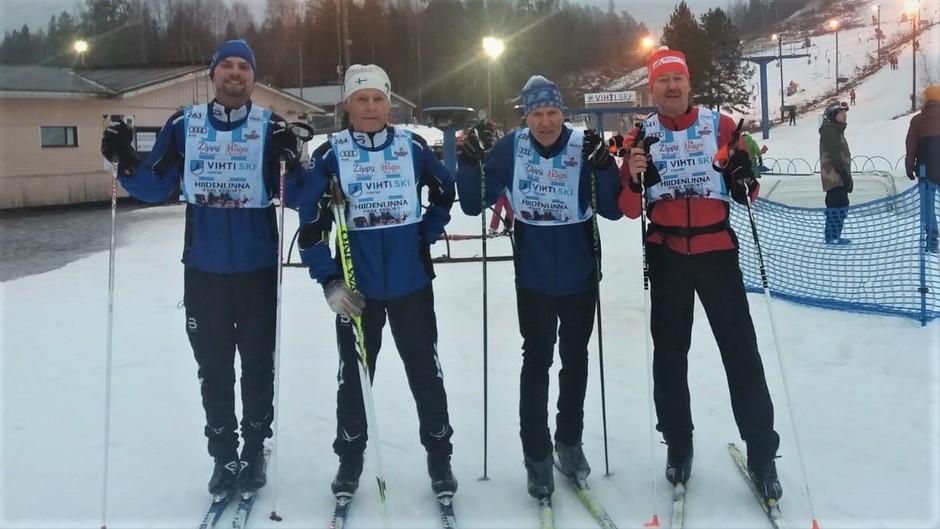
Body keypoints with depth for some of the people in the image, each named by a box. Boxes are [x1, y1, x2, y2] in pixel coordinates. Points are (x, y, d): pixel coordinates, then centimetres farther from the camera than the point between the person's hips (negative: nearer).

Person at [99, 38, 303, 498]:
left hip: (257, 269, -1)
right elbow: (155, 188, 4)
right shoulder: (183, 125, 4)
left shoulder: (271, 127, -1)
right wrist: (125, 161, -13)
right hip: (203, 268, 2)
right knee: (213, 366, 11)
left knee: (258, 363, 10)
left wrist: (289, 159, -25)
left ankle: (255, 449, 27)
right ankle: (224, 454, 25)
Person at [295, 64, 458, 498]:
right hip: (357, 286, -1)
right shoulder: (330, 155, -7)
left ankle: (439, 455, 27)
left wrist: (427, 234, 2)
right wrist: (329, 280, -13)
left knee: (425, 371, 10)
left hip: (412, 283, 1)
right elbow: (311, 222, -6)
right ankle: (350, 457, 30)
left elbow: (445, 192, 15)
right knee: (354, 374, 12)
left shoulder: (414, 147, -2)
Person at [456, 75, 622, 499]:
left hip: (580, 276, 1)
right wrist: (470, 161, -23)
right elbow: (473, 205, -9)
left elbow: (613, 211, -15)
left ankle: (570, 440, 36)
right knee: (537, 360, 6)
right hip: (533, 277, -1)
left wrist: (603, 166, -30)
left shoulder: (585, 146, -12)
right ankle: (536, 453, 21)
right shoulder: (509, 149, -10)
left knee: (575, 358, 16)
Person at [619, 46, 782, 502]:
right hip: (667, 255, 2)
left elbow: (745, 196, 4)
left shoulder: (721, 125, 0)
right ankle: (678, 444, 26)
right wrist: (634, 178, -18)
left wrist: (745, 176, -18)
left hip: (717, 249, -1)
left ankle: (762, 451, 11)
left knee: (741, 350, 0)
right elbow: (630, 209, 1)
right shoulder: (641, 136, 3)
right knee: (669, 352, 11)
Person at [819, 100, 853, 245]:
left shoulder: (836, 130, 20)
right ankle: (832, 238, -12)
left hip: (837, 177, 11)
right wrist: (845, 175, -20)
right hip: (834, 175, -11)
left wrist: (846, 175, 20)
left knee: (839, 205, 13)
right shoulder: (829, 131, -12)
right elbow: (835, 156, -19)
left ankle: (834, 236, 18)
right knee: (839, 206, -13)